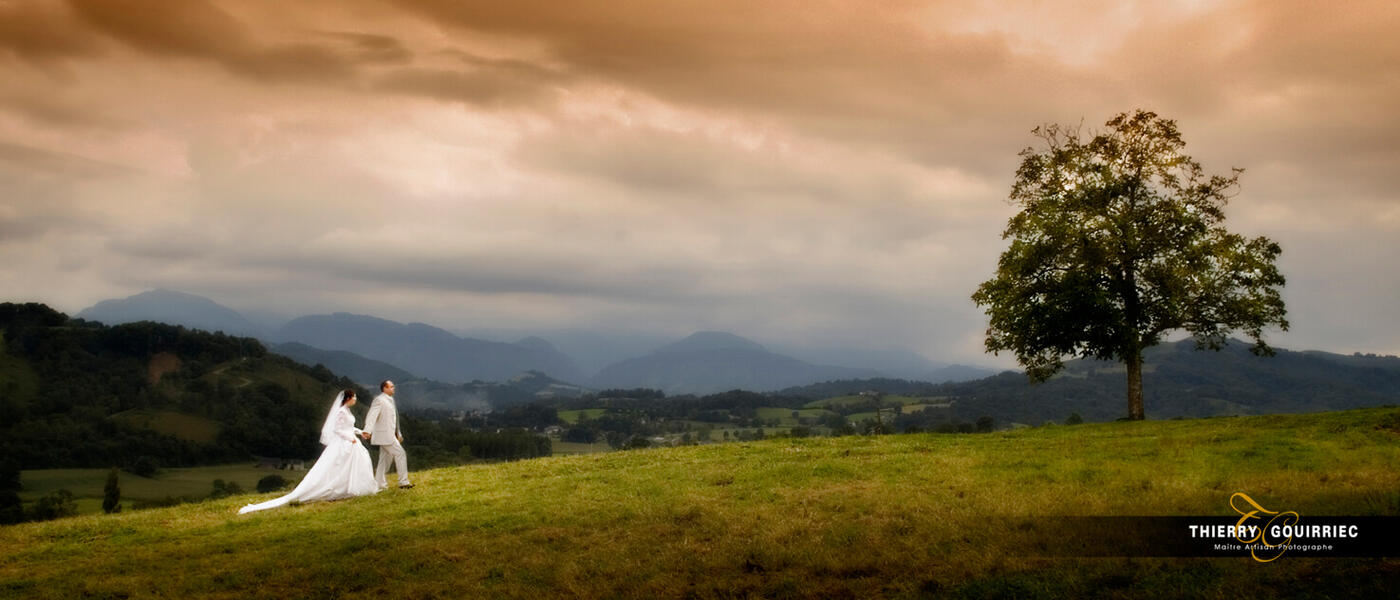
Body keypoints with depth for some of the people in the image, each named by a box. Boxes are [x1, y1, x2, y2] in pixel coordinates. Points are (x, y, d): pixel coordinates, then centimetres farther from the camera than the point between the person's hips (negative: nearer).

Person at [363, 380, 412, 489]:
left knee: (385, 459, 11)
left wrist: (398, 434, 28)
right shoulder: (379, 400, -12)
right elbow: (372, 416, -24)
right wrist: (367, 431, -37)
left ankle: (380, 484, 16)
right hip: (385, 435, -9)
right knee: (400, 454, -9)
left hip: (390, 434, 9)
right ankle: (403, 482, -5)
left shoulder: (390, 400, 17)